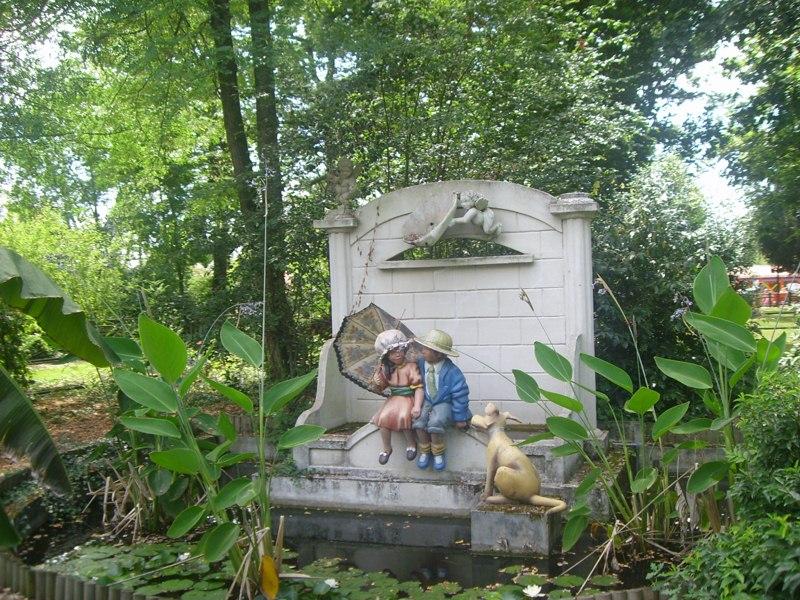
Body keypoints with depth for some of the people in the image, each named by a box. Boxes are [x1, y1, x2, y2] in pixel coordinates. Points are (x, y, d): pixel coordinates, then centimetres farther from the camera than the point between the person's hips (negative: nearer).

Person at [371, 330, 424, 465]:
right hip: (393, 399, 4)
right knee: (383, 417, -23)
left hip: (409, 398, -4)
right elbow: (380, 389, 13)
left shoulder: (411, 366, -12)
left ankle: (411, 443, -3)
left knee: (403, 417, -33)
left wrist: (417, 406, -30)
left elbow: (418, 387, -17)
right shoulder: (385, 369, 2)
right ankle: (387, 449, -1)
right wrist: (377, 383, -12)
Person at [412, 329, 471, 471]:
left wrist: (460, 418, -7)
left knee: (435, 423, -31)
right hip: (426, 401, 4)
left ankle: (438, 454, -3)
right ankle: (424, 452, 0)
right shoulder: (420, 364, -7)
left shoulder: (451, 372, -20)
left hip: (444, 403, -4)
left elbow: (460, 395, -12)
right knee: (418, 421, -25)